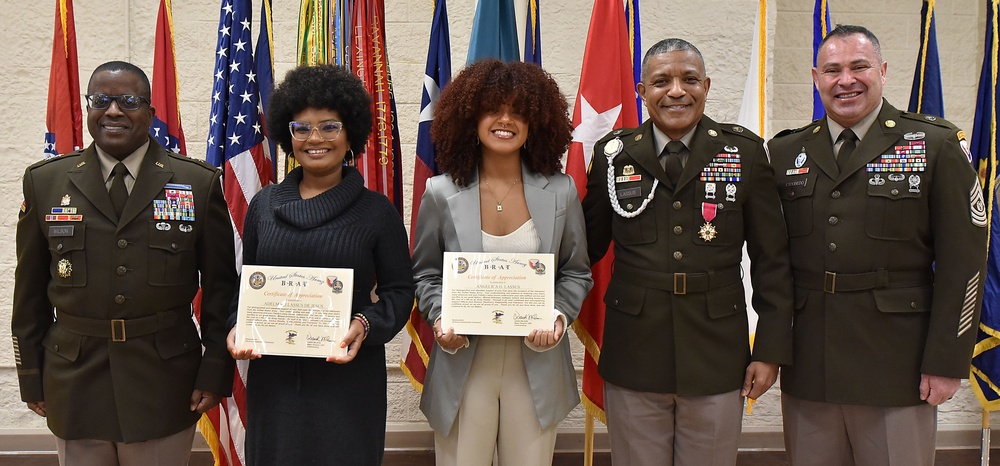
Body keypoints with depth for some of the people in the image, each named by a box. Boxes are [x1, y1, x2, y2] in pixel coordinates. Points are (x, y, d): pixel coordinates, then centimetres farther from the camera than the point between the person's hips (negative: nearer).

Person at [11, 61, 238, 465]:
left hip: (166, 385, -1)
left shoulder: (200, 183, -2)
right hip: (74, 384, 2)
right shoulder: (45, 182, 4)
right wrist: (31, 377, 8)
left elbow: (220, 287, -1)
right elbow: (30, 290, 8)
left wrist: (216, 371, -3)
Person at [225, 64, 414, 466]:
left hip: (348, 376, -2)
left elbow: (399, 289, -1)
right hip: (273, 376, 2)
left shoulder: (376, 211, -2)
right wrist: (237, 326, -6)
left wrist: (366, 325, -18)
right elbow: (247, 284, 12)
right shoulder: (263, 205, 7)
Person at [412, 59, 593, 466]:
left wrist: (560, 316, -10)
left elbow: (576, 273, 8)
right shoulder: (441, 193, -2)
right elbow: (424, 273, 7)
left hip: (536, 367, 1)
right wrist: (440, 317, -10)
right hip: (462, 366, -1)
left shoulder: (560, 192, 0)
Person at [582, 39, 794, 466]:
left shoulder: (745, 152, 0)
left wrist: (771, 349, -1)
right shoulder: (613, 154, 2)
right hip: (633, 355, 0)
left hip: (718, 355, 0)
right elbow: (588, 245, 9)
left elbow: (771, 259, 1)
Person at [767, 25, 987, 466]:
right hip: (806, 368, 3)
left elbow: (963, 261, -4)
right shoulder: (785, 152, 7)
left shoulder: (937, 145, -1)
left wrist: (947, 361, -7)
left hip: (897, 370, -2)